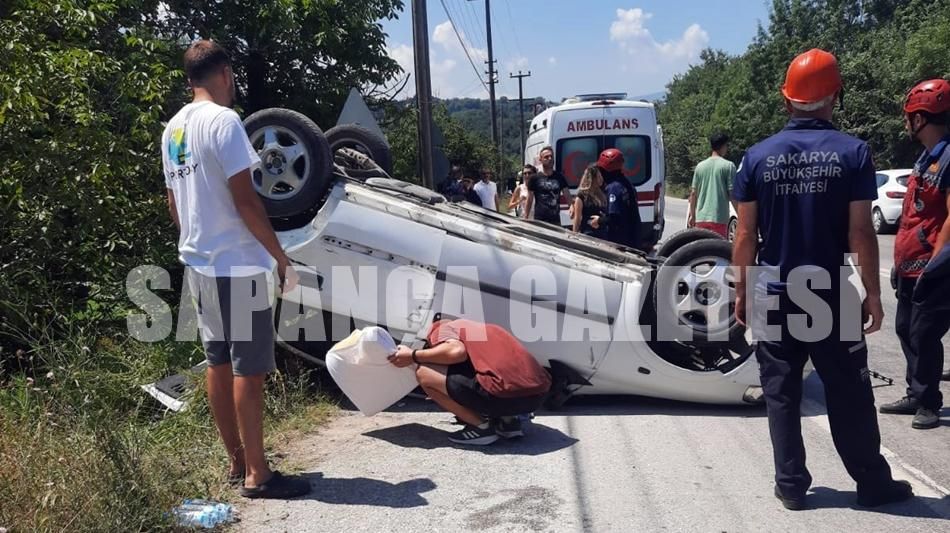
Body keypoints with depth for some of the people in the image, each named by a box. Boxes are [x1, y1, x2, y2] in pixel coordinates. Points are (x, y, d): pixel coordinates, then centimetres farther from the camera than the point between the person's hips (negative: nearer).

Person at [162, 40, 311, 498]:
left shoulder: (173, 129, 12)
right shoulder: (223, 121, -14)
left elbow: (174, 202, 17)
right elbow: (244, 200, -19)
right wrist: (281, 258, -13)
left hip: (198, 262, 9)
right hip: (237, 263, -9)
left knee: (219, 363, 12)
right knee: (248, 368, -4)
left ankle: (237, 462, 22)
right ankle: (257, 474, 2)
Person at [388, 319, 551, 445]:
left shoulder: (443, 329, 13)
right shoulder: (486, 328, 35)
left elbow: (456, 351, -10)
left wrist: (414, 356, 3)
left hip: (507, 394, -8)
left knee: (424, 373, 3)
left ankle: (480, 426, 3)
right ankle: (507, 420, 16)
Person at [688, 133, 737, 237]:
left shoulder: (700, 166, 9)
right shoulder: (728, 166, -5)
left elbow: (693, 193, 11)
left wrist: (692, 215, 19)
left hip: (701, 217, 5)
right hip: (719, 218, -5)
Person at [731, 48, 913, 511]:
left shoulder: (758, 157, -3)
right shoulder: (852, 152, -7)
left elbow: (745, 237, -3)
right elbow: (860, 233, -9)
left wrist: (741, 292, 6)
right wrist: (873, 293, 0)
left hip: (775, 296, 1)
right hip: (833, 295, -1)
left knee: (782, 395, 10)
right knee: (849, 396, 11)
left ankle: (791, 485, 15)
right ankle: (873, 484, 22)